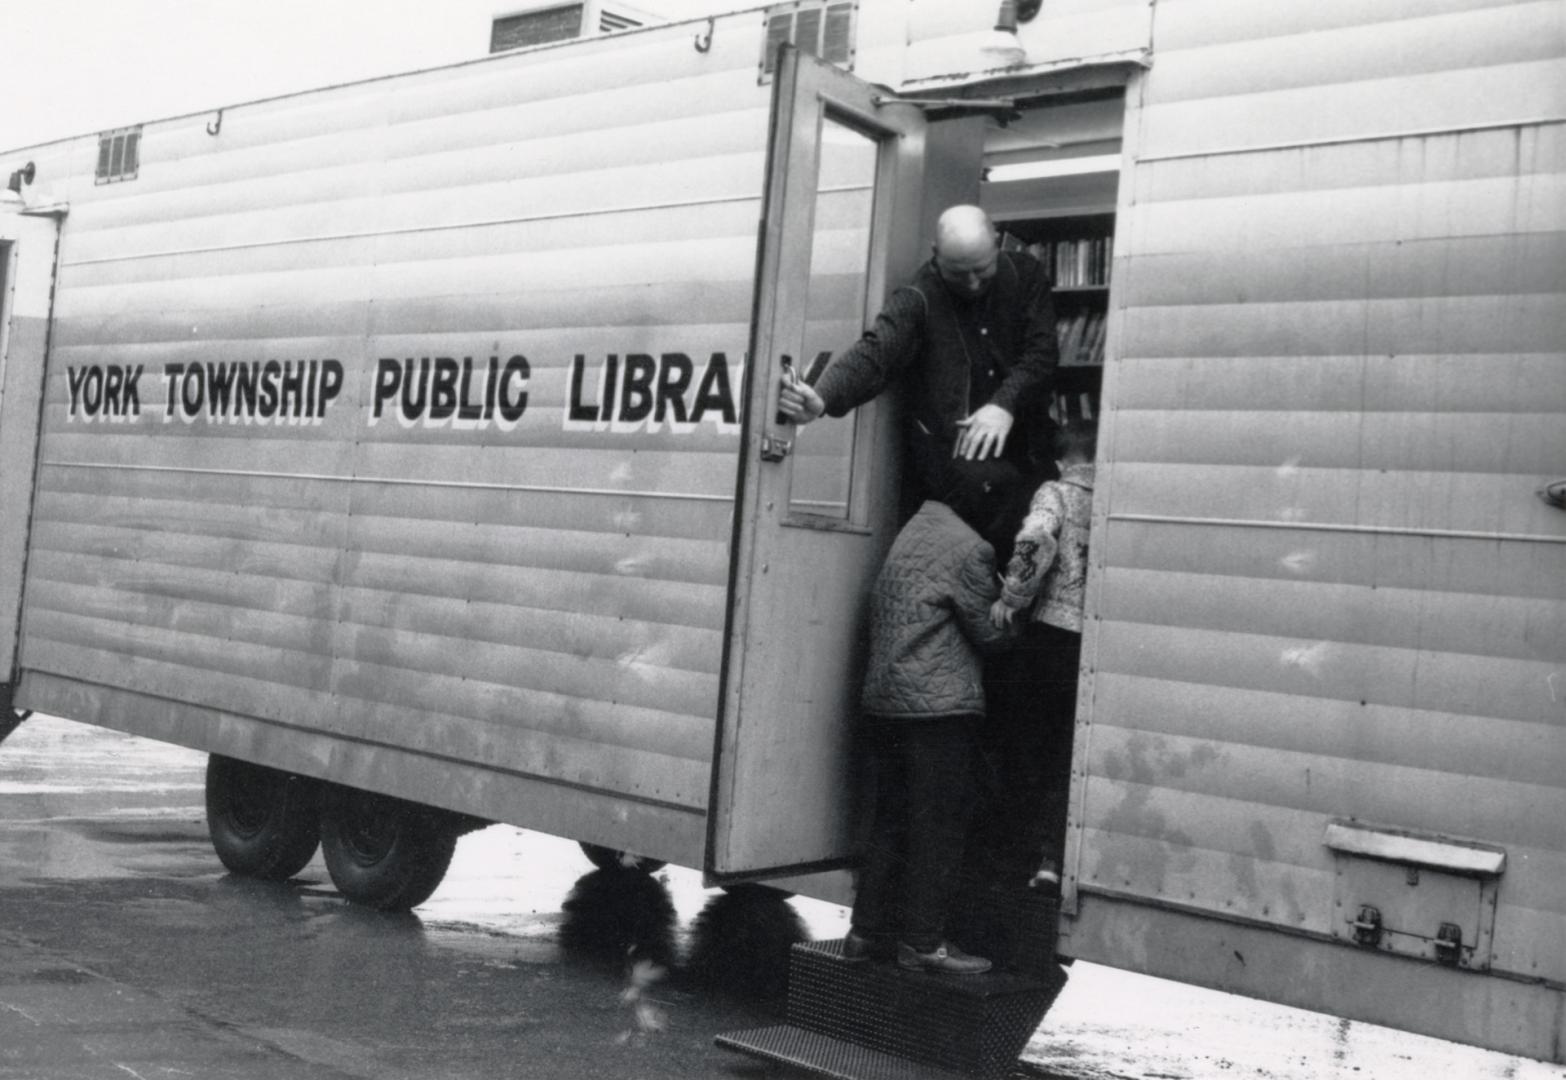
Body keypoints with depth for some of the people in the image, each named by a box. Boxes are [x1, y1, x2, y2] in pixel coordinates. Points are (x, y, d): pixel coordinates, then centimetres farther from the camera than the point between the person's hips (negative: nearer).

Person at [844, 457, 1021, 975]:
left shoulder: (915, 529, 13)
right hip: (939, 705, -8)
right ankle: (922, 941, 4)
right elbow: (990, 630, -7)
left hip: (883, 699, 8)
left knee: (891, 817, 14)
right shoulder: (967, 549, -12)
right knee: (939, 825, 0)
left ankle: (868, 930, 18)